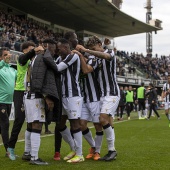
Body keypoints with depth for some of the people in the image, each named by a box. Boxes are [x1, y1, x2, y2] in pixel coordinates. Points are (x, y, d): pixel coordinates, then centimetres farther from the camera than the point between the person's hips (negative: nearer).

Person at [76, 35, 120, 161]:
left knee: (103, 119, -19)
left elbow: (105, 56, -28)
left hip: (112, 93, -7)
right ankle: (111, 151, 9)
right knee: (108, 123, 5)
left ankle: (112, 149, -11)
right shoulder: (97, 59, 17)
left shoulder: (110, 53, -4)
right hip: (102, 94, 7)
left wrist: (86, 50, -34)